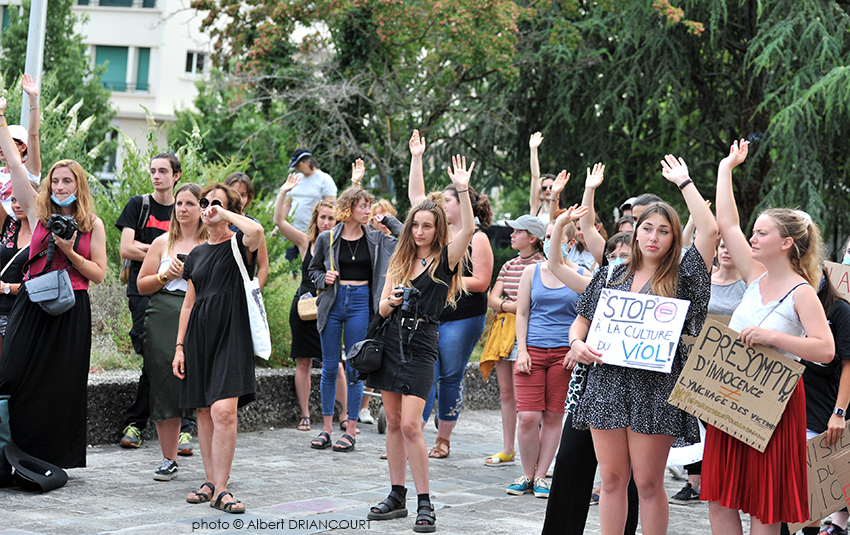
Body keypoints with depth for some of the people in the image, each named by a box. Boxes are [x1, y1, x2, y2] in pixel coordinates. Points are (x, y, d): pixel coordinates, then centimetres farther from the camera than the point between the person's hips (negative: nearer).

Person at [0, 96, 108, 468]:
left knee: (62, 386, 2)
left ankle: (56, 457, 10)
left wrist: (70, 253, -10)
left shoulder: (93, 225, 6)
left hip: (72, 311, -1)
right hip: (33, 307, 1)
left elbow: (99, 273, 4)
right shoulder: (39, 212, 7)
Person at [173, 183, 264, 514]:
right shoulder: (197, 255, 17)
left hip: (230, 336, -6)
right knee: (204, 412, 7)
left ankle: (220, 490, -11)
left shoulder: (238, 245, 0)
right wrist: (179, 346, 13)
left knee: (224, 411, -16)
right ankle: (211, 482, 17)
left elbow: (256, 231, -27)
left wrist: (224, 213, -12)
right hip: (199, 336, 6)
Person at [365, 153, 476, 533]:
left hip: (422, 347, -5)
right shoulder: (400, 261, 12)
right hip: (392, 342, 5)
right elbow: (382, 309, 10)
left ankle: (425, 503, -5)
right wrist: (392, 300, -12)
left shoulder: (444, 260, -2)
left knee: (410, 425, -12)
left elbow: (468, 229, -21)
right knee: (393, 423, 8)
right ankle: (397, 497, 16)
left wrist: (462, 190, -28)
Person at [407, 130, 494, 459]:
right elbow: (416, 197, 14)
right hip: (430, 315, 5)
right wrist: (416, 158, 12)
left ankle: (443, 440, 12)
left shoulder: (476, 238, -7)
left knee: (451, 377, 3)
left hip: (462, 318, -5)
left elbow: (481, 282, -12)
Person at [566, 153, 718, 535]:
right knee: (612, 479, 6)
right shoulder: (610, 277, 13)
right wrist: (577, 344, -5)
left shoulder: (680, 278, 2)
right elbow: (581, 321, 19)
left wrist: (683, 181, -3)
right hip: (607, 382, 3)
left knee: (648, 482, 0)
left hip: (654, 386, -3)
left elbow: (709, 230, -11)